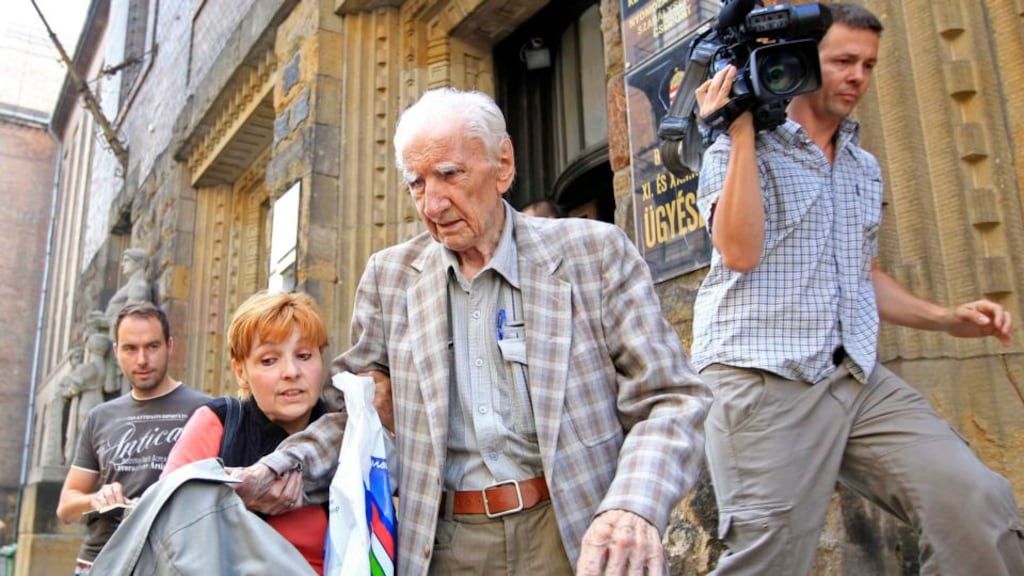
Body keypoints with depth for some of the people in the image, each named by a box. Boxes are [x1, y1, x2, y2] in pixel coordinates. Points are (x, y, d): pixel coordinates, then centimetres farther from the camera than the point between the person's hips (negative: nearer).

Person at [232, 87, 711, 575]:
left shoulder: (594, 253, -4)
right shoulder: (389, 276, 5)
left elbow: (669, 400, -5)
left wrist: (634, 507, -22)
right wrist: (290, 465, -7)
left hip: (575, 536, -2)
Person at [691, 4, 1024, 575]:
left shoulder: (865, 167, 22)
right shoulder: (738, 151, 3)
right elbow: (740, 251, -15)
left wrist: (947, 318, 14)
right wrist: (743, 131, -11)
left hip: (860, 378, 6)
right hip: (765, 380, -5)